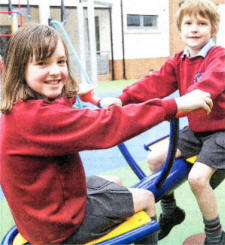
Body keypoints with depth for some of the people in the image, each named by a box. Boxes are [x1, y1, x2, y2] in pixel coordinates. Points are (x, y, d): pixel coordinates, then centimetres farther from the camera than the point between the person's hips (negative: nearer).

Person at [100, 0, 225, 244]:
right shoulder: (178, 61, 4)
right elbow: (155, 82, -9)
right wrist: (123, 98, -24)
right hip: (195, 129, 7)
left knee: (198, 177, -23)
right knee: (155, 158, 1)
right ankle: (170, 212, 23)